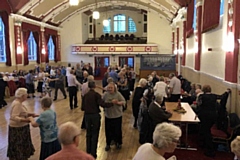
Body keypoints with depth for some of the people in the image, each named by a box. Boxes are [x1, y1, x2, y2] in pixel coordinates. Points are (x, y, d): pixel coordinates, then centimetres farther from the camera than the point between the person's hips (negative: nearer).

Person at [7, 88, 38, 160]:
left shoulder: (18, 102, 5)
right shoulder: (17, 104, -25)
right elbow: (14, 117, -32)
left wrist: (31, 114, 1)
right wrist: (24, 120, -41)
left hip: (21, 128, 10)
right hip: (17, 129, -10)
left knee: (22, 145, 21)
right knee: (18, 147, 4)